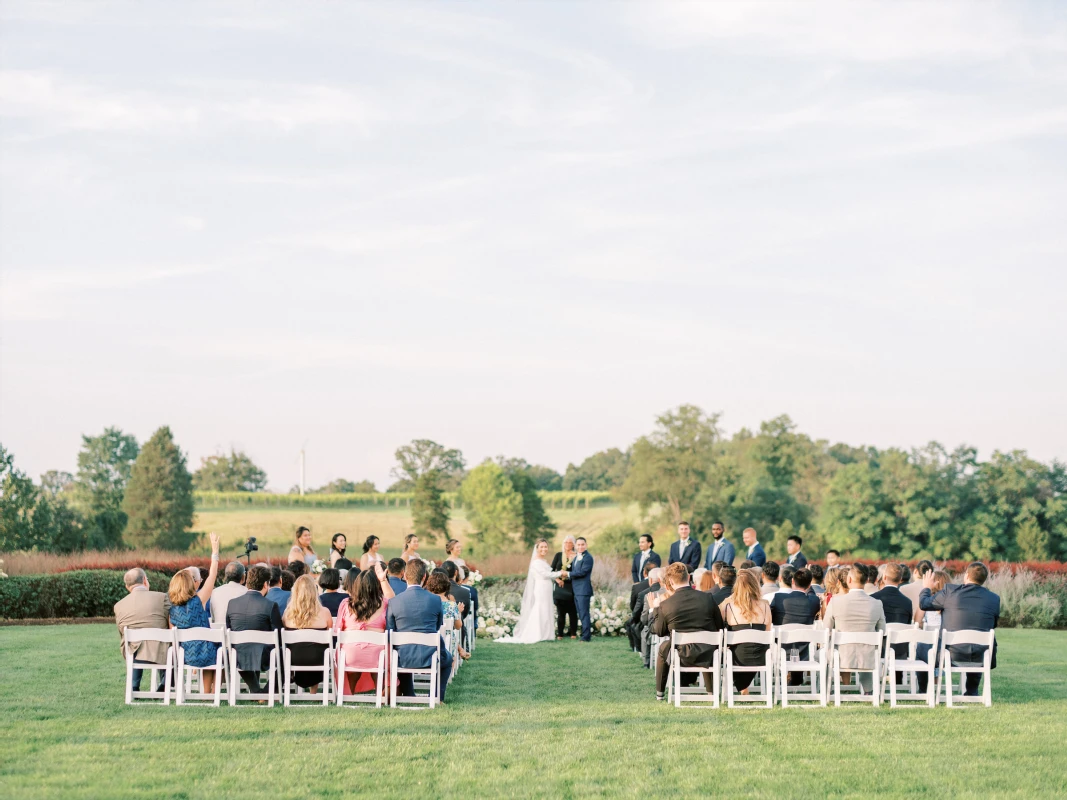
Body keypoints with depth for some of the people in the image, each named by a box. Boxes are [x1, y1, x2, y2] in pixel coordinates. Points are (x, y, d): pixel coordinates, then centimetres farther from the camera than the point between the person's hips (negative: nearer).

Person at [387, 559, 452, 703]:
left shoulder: (394, 602, -8)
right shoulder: (435, 600, -7)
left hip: (404, 659, 1)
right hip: (430, 657, -1)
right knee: (447, 659, 33)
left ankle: (408, 696, 37)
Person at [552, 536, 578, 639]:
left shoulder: (577, 556, 2)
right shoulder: (558, 555, 9)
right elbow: (552, 570, 8)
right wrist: (557, 579, -7)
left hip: (572, 587, -1)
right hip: (560, 586, 2)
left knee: (573, 611, 0)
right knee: (560, 611, 2)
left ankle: (573, 633, 8)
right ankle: (560, 634, 5)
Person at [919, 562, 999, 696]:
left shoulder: (950, 591, -7)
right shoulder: (994, 599, 0)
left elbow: (924, 604, 5)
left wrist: (926, 588, 26)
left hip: (952, 655, -2)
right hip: (981, 657, 3)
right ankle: (971, 693, 42)